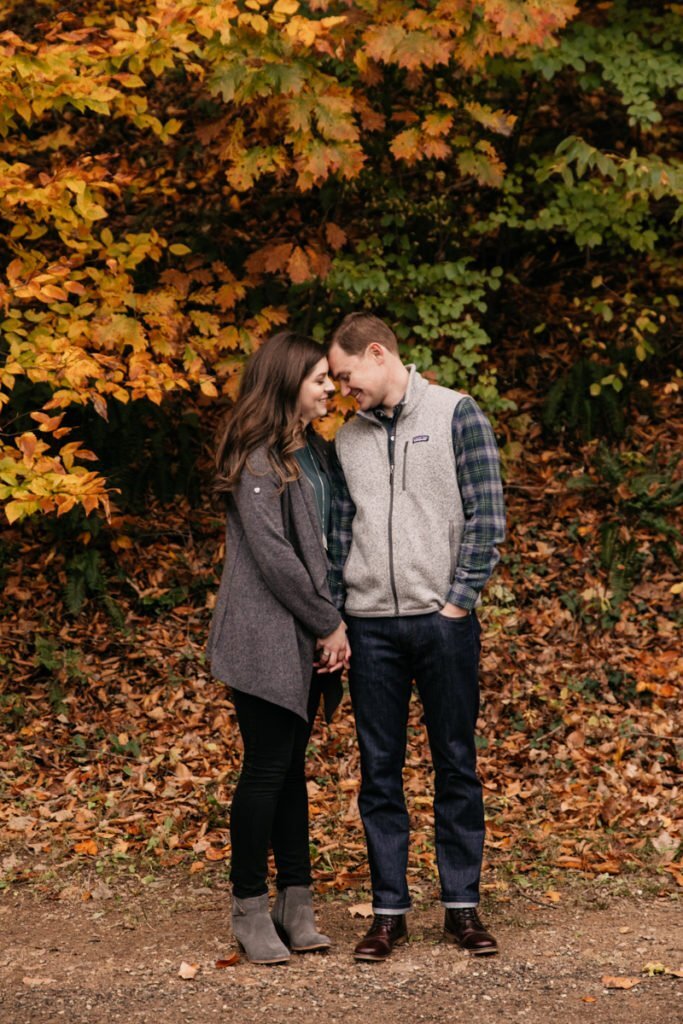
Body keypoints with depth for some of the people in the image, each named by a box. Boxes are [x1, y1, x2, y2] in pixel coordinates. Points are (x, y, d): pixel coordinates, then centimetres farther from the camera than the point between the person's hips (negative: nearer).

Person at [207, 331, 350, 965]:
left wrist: (334, 625, 5)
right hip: (266, 638, -8)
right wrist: (329, 625, -12)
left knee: (292, 766, 12)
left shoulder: (316, 453, 15)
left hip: (309, 638, 8)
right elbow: (272, 555, -17)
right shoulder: (257, 459, -12)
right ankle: (250, 909, 8)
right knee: (266, 768, -3)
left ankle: (295, 900, 18)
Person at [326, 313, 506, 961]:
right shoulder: (347, 439, 12)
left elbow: (486, 515, -5)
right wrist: (331, 616, 3)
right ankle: (388, 910, 14)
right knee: (379, 770, 6)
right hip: (371, 627, 3)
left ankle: (462, 906, 15)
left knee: (456, 766, 5)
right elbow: (339, 533, 11)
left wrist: (458, 601, -9)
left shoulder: (456, 415, 0)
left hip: (443, 622, -3)